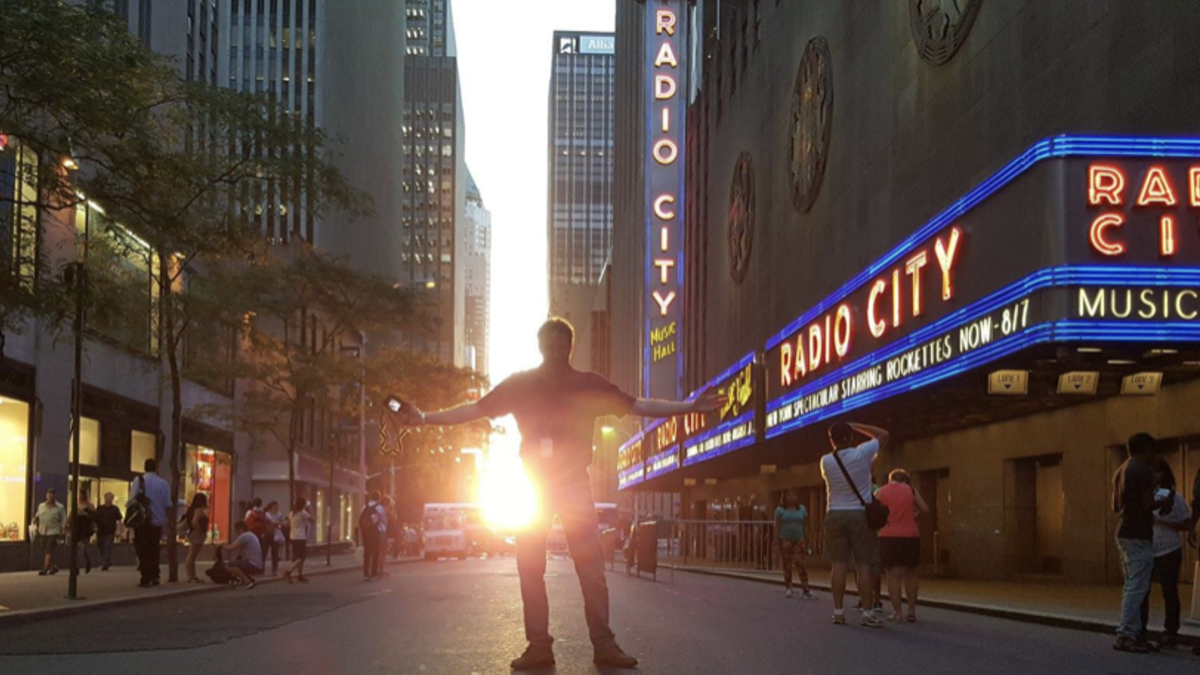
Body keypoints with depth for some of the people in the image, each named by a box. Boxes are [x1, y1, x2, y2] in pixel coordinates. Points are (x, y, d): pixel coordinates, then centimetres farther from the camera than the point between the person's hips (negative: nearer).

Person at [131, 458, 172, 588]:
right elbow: (167, 504, 0)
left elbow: (133, 499, -15)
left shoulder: (138, 480, -7)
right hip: (158, 521, 3)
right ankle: (154, 576, 16)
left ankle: (146, 579, -4)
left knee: (143, 550, 1)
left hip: (142, 521, -2)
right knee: (154, 549, 16)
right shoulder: (163, 483, -1)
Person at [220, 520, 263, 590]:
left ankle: (247, 581, -15)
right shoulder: (250, 535, 20)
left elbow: (230, 548, -14)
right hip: (257, 566, 10)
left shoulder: (244, 536, -12)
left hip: (253, 565, -10)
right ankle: (251, 580, 13)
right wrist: (226, 546, 15)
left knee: (228, 565, -18)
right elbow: (241, 552, 22)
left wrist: (223, 546, 7)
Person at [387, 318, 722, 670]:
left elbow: (637, 406, 2)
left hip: (574, 483, 0)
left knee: (591, 566, -6)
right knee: (530, 567, -2)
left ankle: (604, 645, -3)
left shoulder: (589, 385, 0)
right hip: (533, 483, 1)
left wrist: (690, 407, -4)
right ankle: (539, 647, 2)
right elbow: (475, 409, 0)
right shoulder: (520, 383, 0)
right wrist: (423, 418, -9)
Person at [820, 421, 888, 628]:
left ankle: (838, 611, 5)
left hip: (835, 515, 2)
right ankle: (868, 613, -2)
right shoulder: (862, 454, -8)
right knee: (864, 565, -1)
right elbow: (884, 435, 6)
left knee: (839, 564, 5)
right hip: (860, 514, -2)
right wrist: (855, 425, 7)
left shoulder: (826, 461, -2)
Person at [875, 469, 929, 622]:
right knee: (910, 574, 13)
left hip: (888, 536, -1)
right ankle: (912, 611, 11)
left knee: (893, 576, 2)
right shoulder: (910, 489, 7)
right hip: (910, 535, 1)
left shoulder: (879, 493, 6)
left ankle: (898, 612, -4)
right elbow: (925, 509, 5)